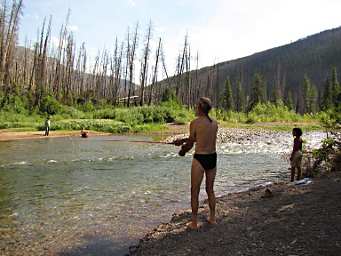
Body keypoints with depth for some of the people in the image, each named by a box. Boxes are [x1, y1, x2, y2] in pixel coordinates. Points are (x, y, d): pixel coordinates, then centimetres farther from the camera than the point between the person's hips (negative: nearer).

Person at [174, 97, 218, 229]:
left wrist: (182, 151, 15)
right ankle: (212, 218, 33)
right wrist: (182, 140, 22)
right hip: (212, 158, 6)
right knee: (210, 190, 21)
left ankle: (194, 222, 18)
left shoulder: (195, 122, -13)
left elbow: (190, 143, -5)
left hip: (200, 159, -6)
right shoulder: (215, 123, 5)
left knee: (195, 191, 8)